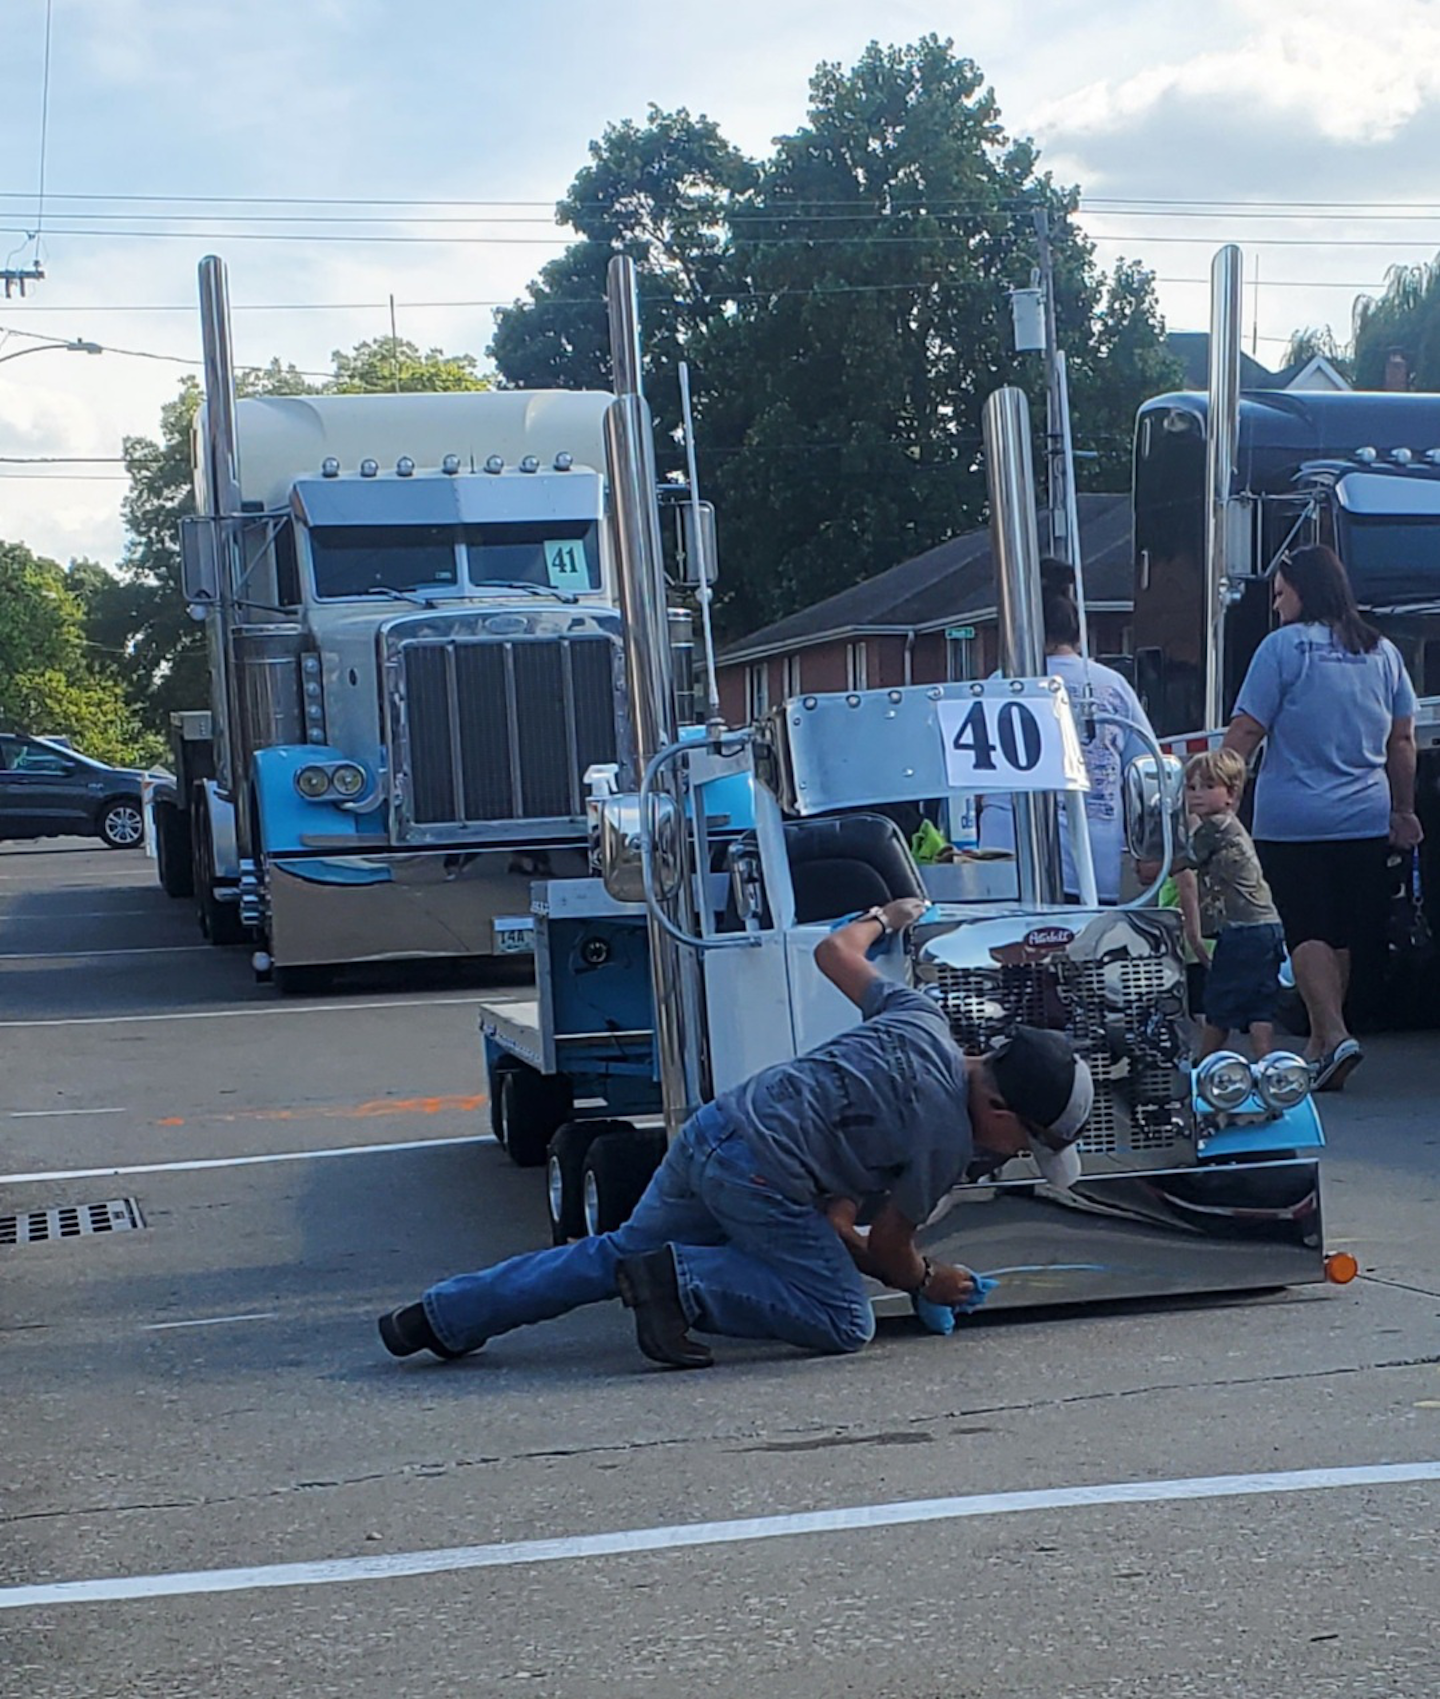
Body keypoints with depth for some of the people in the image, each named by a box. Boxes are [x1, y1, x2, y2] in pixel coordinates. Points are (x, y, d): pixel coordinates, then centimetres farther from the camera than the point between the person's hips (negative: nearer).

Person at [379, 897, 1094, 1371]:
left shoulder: (920, 1018, 10)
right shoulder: (947, 1139, -10)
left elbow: (834, 951, 23)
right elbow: (887, 1247, 0)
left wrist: (883, 916, 43)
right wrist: (927, 1281, 21)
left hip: (711, 1129, 9)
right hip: (761, 1175, -9)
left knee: (619, 1253, 22)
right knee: (844, 1321, -2)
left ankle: (441, 1317, 22)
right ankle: (684, 1279, -12)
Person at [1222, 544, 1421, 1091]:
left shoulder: (1284, 647, -7)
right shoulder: (1382, 652, 8)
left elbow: (1246, 732, -10)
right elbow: (1402, 741, 13)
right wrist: (1402, 811, 21)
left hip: (1293, 820, -5)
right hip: (1365, 820, 5)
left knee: (1304, 933, -3)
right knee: (1340, 936, 13)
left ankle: (1333, 1033, -19)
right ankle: (1321, 1045, 21)